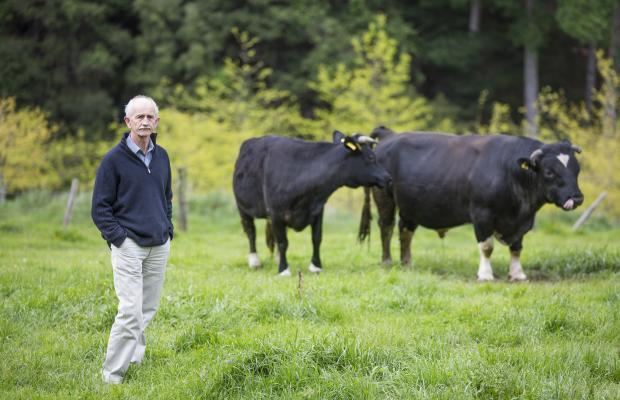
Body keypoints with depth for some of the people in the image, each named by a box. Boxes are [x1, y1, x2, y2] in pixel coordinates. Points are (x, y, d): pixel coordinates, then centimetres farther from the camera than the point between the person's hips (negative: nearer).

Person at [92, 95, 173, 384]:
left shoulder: (161, 156, 11)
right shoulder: (114, 159, -7)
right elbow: (100, 208, -5)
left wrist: (168, 230, 13)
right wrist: (119, 238, -13)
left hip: (159, 246, 6)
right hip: (129, 246, -6)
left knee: (148, 310, 8)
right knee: (131, 311, -13)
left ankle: (134, 358, 21)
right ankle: (112, 374, -8)